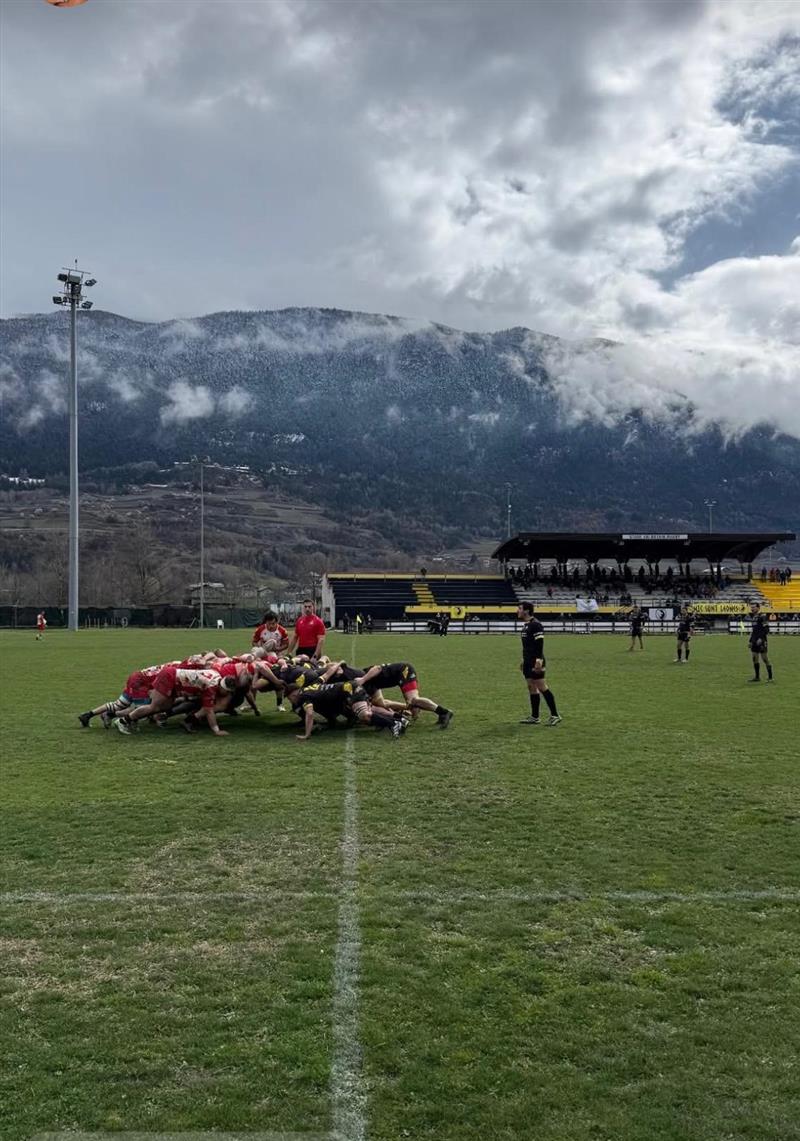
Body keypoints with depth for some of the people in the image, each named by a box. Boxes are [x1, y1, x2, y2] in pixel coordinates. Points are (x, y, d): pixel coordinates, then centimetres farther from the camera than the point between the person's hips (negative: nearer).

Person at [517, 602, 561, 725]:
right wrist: (524, 661, 24)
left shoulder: (535, 625, -14)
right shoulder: (526, 625, 16)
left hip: (535, 663, -10)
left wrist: (538, 660, -25)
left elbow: (539, 643, -20)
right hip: (528, 662, 10)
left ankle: (555, 715, -3)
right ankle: (534, 717, 14)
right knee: (531, 688, 10)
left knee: (542, 687, -8)